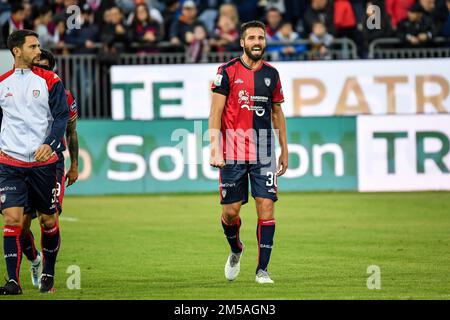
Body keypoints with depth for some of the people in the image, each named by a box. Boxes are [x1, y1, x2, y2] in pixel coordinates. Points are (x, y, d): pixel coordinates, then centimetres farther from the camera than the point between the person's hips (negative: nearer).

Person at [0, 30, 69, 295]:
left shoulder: (50, 81, 0)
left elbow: (61, 116, -5)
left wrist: (49, 144, -19)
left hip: (44, 161, -1)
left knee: (48, 220, 6)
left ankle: (49, 273, 26)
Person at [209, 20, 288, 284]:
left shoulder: (271, 74, 10)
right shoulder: (227, 71, -2)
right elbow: (215, 111, -6)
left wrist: (284, 151, 16)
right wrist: (215, 148, -16)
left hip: (264, 153, 2)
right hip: (233, 152, -2)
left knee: (267, 207, -8)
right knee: (231, 210, 2)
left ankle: (262, 270, -3)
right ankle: (236, 250, 33)